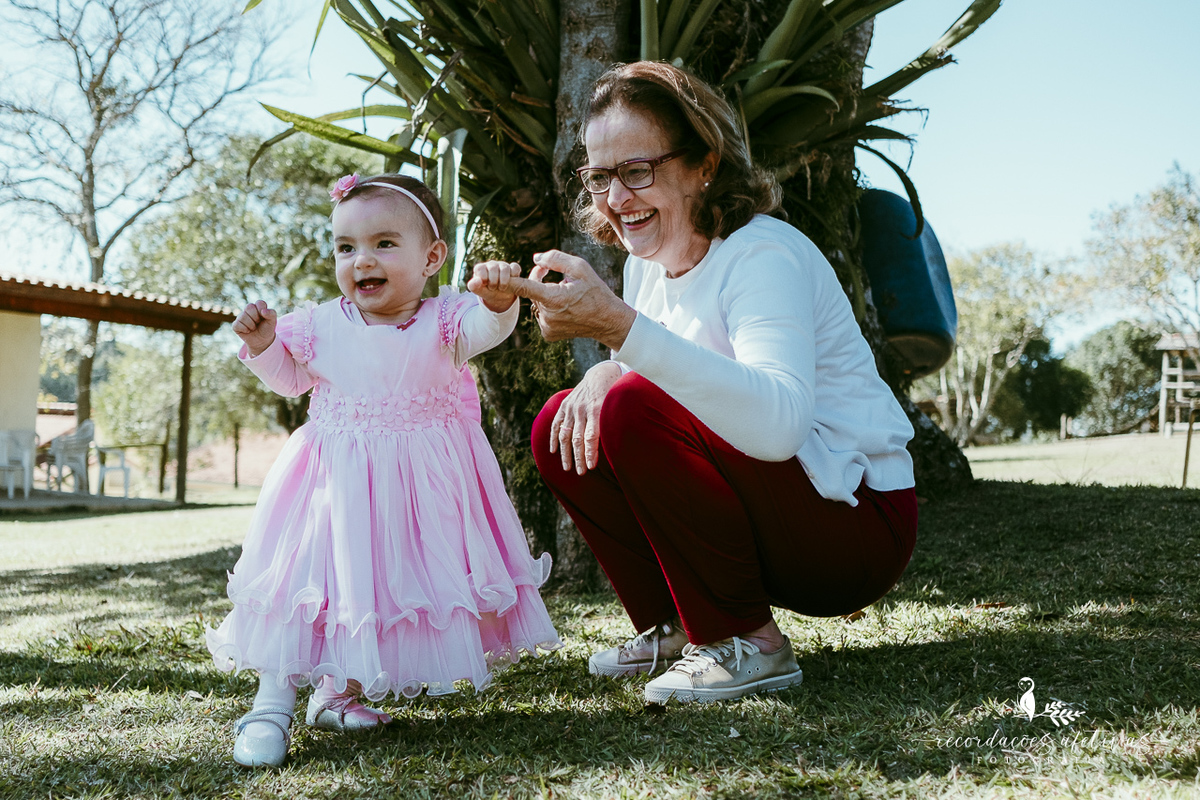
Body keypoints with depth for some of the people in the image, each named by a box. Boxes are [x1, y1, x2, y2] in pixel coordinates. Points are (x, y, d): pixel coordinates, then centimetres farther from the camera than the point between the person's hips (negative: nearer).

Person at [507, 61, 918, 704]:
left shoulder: (764, 255, -21)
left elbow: (778, 423, -38)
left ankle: (746, 643, -12)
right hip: (764, 515, 8)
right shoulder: (649, 261, 5)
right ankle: (676, 626, 10)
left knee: (634, 409, -26)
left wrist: (619, 325, -47)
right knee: (561, 427, -2)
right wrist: (605, 371, -13)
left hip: (856, 527, -8)